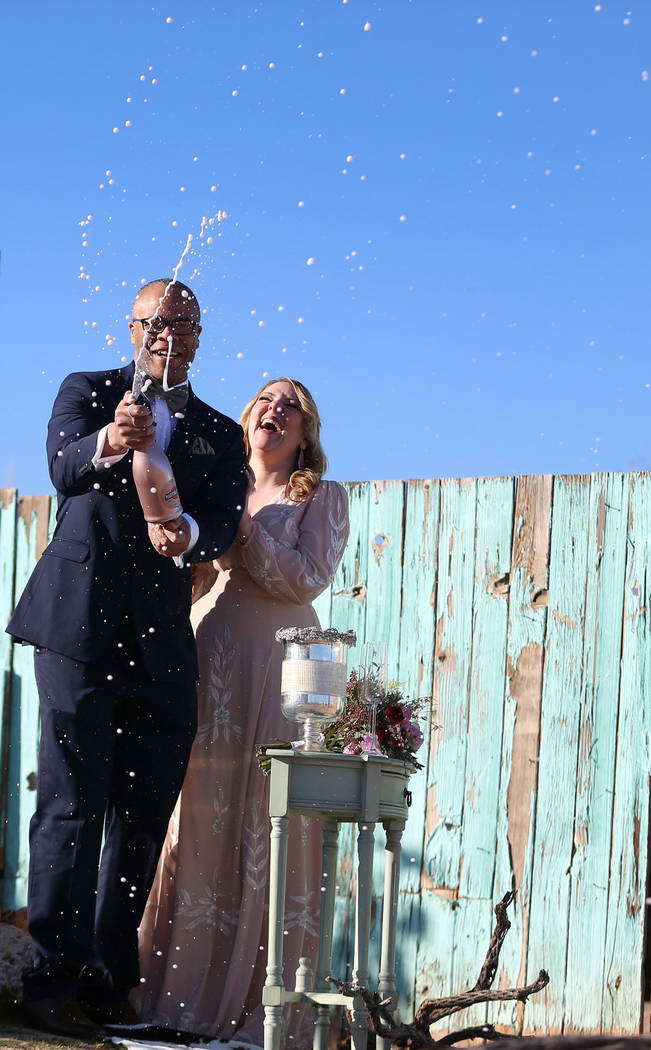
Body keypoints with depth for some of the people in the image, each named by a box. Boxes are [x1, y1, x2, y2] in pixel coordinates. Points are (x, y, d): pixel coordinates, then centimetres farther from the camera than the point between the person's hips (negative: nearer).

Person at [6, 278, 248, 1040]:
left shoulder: (220, 435, 16)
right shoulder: (86, 392, 8)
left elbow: (223, 525, 1)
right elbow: (62, 467, -11)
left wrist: (188, 533, -24)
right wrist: (109, 444, -35)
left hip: (162, 646, 4)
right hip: (80, 625, -3)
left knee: (141, 820, 5)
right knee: (72, 808, -7)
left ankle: (109, 984, 12)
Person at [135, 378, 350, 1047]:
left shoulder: (322, 498, 11)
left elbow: (305, 580, -4)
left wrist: (236, 526, -6)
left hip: (274, 665, -3)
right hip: (203, 658, 3)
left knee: (262, 825, -8)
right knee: (193, 816, -3)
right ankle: (176, 993, -1)